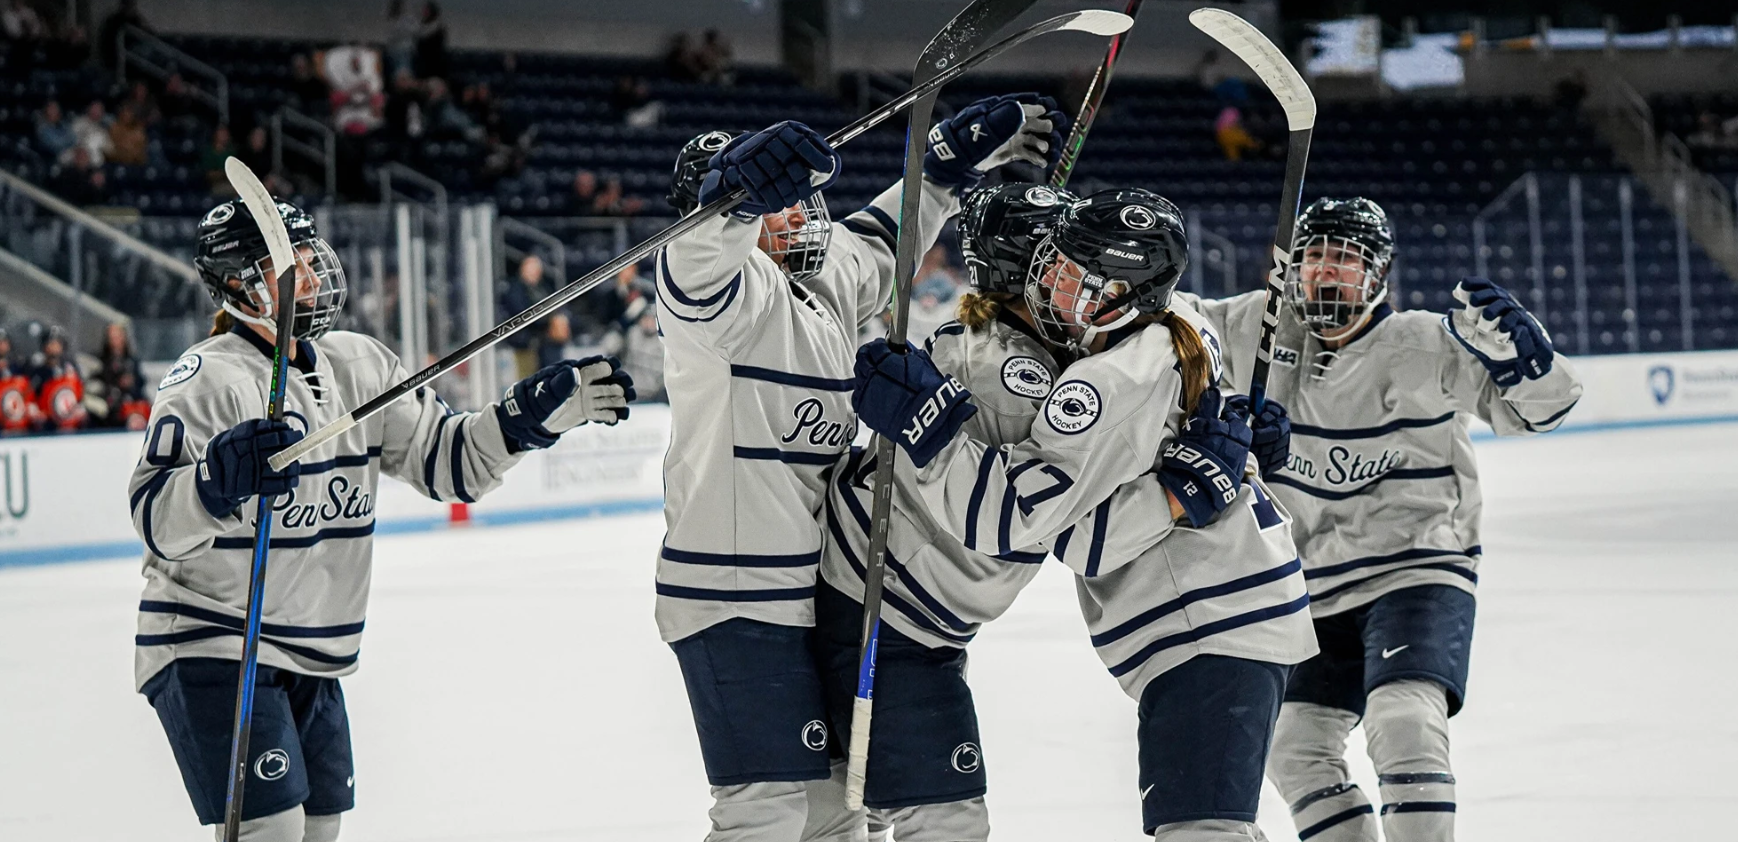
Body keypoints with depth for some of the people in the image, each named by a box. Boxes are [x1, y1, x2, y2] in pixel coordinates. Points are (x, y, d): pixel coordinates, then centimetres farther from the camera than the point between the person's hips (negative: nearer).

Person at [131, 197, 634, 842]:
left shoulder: (359, 366, 7)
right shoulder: (209, 379, -16)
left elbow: (445, 458, 10)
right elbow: (157, 523, -23)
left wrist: (536, 412, -3)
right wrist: (222, 478, -43)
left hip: (314, 660, 8)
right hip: (207, 646, -8)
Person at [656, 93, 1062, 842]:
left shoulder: (821, 280, 14)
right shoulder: (726, 285, -13)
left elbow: (876, 241, 34)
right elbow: (696, 262, -37)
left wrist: (963, 154, 31)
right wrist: (740, 191, -57)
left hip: (808, 596, 9)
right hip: (735, 602, -9)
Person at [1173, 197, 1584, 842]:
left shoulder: (1424, 346, -12)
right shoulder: (1262, 329, 0)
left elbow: (1538, 405, -15)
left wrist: (1509, 343, -34)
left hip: (1417, 569, -6)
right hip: (1313, 588, 6)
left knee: (1403, 721, -26)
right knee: (1294, 746, 5)